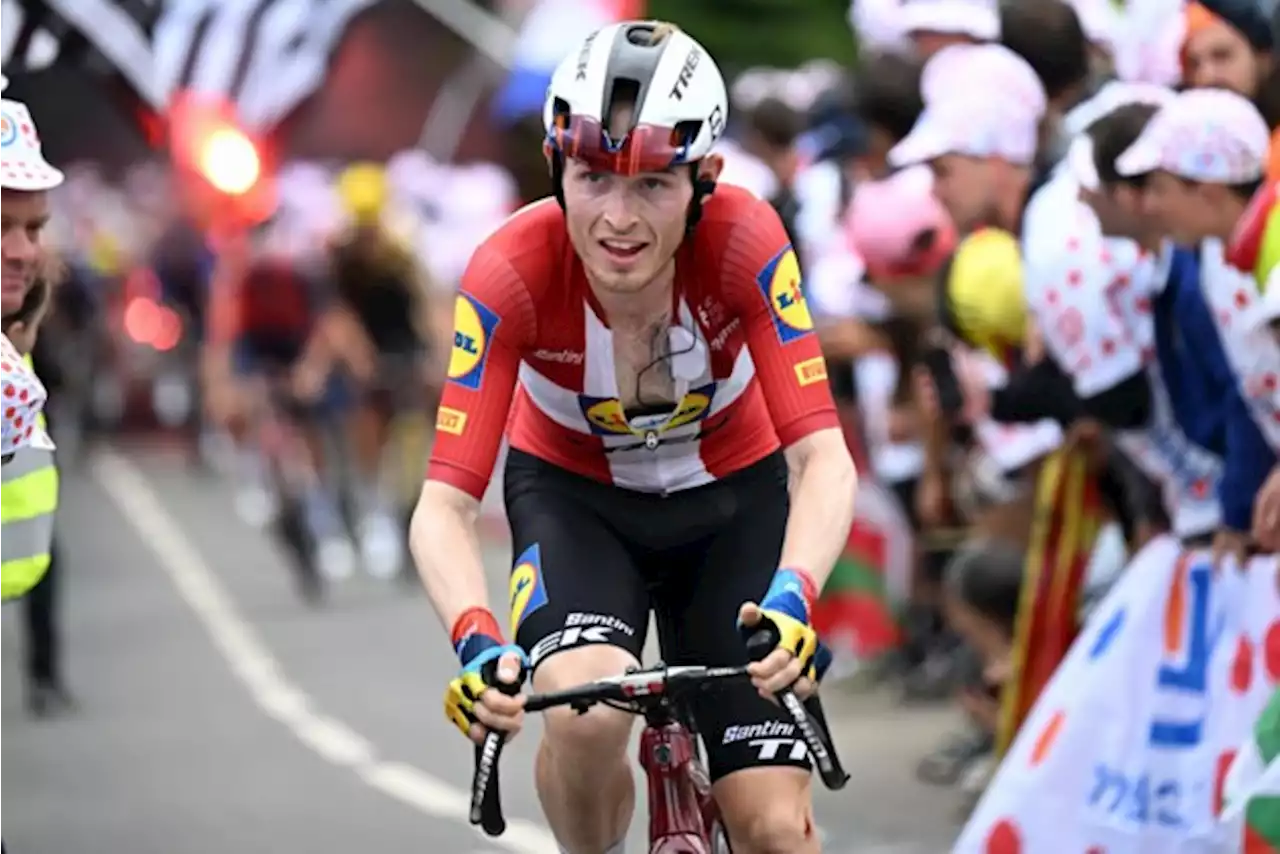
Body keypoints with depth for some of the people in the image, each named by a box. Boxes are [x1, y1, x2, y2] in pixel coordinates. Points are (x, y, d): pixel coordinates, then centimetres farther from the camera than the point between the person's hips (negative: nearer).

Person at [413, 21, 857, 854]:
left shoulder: (743, 240, -30)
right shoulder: (513, 271, -31)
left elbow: (822, 457, -34)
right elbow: (446, 502, -33)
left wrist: (793, 596, -52)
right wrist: (475, 638, -52)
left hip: (730, 497, 1)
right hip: (575, 495, -1)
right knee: (585, 712, -32)